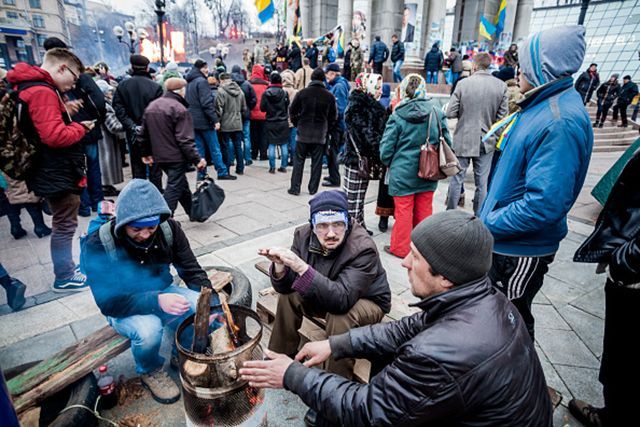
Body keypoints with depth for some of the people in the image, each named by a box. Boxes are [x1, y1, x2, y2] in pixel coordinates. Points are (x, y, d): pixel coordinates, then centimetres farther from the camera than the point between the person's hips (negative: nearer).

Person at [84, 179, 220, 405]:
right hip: (122, 309, -3)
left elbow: (193, 272, -13)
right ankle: (149, 371, 2)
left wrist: (212, 302, -31)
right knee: (149, 329, -35)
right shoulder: (97, 245, -23)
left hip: (162, 293, 3)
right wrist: (156, 301, -40)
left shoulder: (169, 229, -15)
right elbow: (108, 302, -25)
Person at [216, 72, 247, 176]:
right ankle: (240, 169, 17)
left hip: (226, 124, -5)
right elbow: (244, 108, 13)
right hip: (238, 124, 5)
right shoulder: (240, 91, 8)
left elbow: (219, 108, -15)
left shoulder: (221, 91, -11)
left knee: (227, 147, 2)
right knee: (238, 146, 11)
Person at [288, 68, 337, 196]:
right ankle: (313, 189, 12)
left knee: (298, 161, 7)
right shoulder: (329, 96, -1)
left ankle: (295, 188, 8)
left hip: (303, 133, 0)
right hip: (320, 134, 1)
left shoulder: (302, 93, -3)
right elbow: (333, 116, 4)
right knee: (317, 162, 8)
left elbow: (292, 111, 1)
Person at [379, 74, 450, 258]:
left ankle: (400, 248, 21)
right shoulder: (437, 112, -4)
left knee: (403, 211, 9)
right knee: (424, 209, 15)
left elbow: (386, 148, -10)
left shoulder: (397, 116, -13)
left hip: (402, 172, -3)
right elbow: (447, 142, 2)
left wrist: (389, 164, 10)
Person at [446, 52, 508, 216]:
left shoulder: (463, 83, -11)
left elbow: (450, 113, -10)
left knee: (456, 179, 10)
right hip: (487, 141, 2)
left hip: (463, 140, -1)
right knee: (482, 183, 11)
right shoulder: (501, 85, -4)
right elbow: (502, 115, -3)